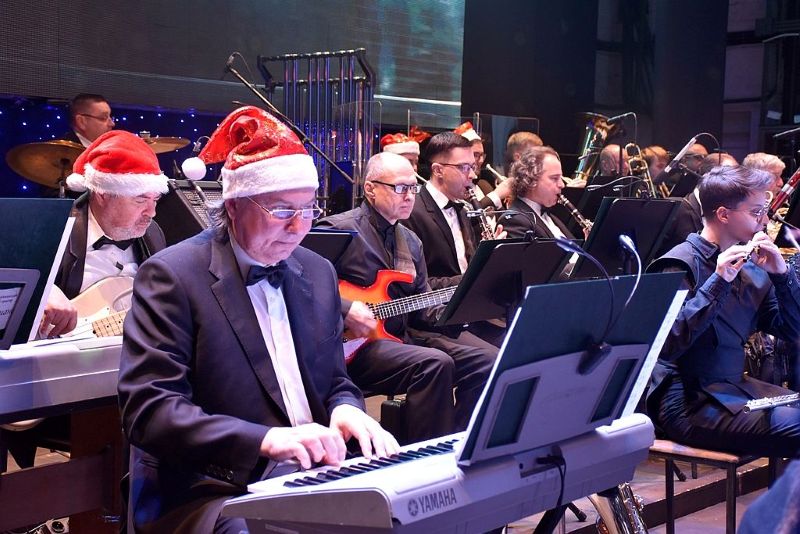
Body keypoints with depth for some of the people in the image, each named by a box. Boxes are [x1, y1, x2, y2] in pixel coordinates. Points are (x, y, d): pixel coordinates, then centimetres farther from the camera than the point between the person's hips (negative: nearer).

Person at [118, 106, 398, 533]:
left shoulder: (317, 273, 12)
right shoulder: (173, 275, -8)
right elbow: (148, 409, -15)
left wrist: (346, 410, -6)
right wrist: (264, 439, -27)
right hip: (210, 495, -7)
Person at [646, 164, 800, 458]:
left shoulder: (749, 267, 12)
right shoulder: (679, 264, -10)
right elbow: (667, 345, -23)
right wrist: (717, 282, -25)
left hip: (735, 387, 8)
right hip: (687, 403, -8)